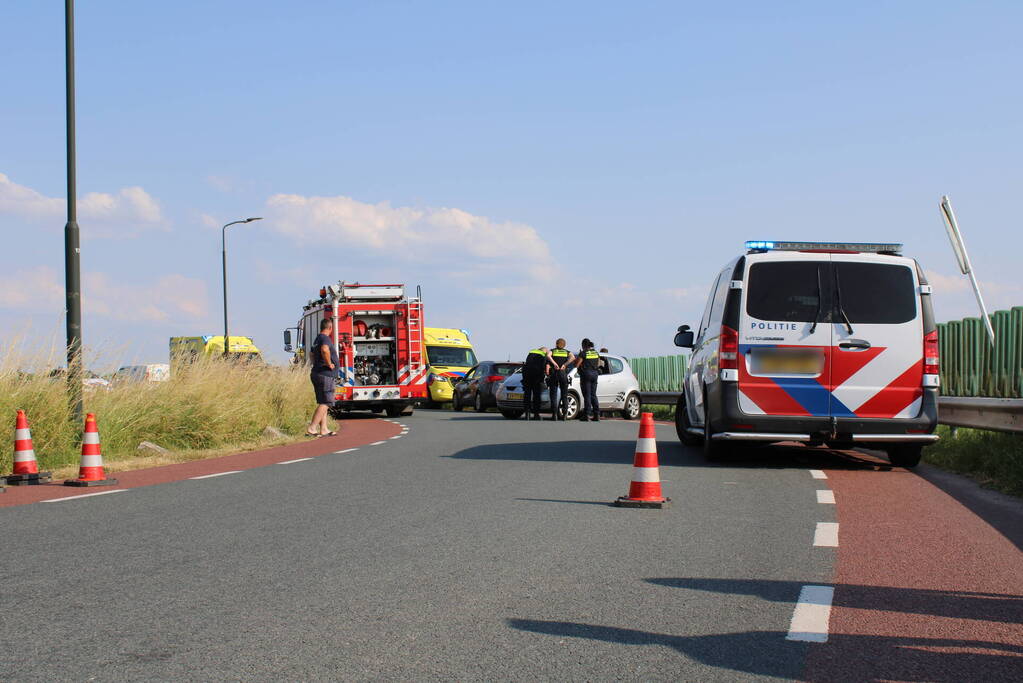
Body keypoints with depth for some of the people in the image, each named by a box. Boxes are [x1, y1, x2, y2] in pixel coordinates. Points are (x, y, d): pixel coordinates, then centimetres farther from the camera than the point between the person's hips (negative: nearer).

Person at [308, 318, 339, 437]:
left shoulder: (318, 339, 17)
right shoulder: (325, 339, -14)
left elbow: (311, 353, 36)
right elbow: (325, 349, -38)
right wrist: (329, 363, -24)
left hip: (316, 374, 10)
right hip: (325, 375, -10)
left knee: (323, 403, 13)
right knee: (325, 403, -10)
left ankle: (324, 429, 14)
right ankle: (311, 429, -16)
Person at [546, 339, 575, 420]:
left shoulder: (552, 351, 11)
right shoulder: (567, 352, 13)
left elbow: (548, 356, -12)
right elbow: (573, 358, -9)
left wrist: (554, 364, -13)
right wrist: (564, 365, -12)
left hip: (553, 374, -1)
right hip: (563, 374, 1)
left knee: (553, 395, 4)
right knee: (564, 395, 9)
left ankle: (554, 414, -5)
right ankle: (564, 414, 2)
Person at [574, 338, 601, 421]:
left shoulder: (583, 353, -11)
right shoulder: (596, 353, 8)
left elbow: (576, 365, -11)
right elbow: (598, 364, 17)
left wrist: (579, 357, 4)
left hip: (586, 374, -6)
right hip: (595, 374, 6)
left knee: (587, 395, -3)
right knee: (593, 395, 12)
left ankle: (587, 414, -5)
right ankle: (597, 414, 7)